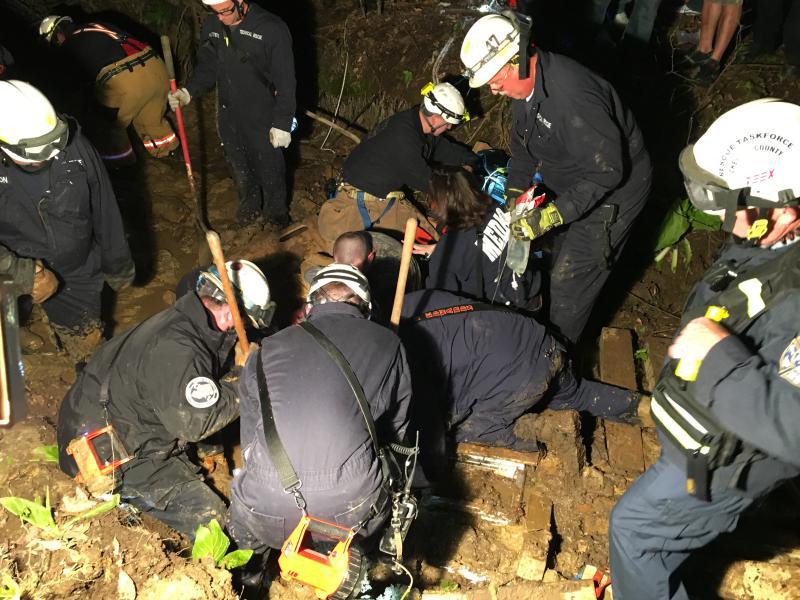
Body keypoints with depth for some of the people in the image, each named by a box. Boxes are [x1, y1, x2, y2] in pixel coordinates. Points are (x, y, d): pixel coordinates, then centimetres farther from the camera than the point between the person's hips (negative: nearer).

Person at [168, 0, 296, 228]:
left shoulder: (272, 29, -20)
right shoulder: (211, 26, -4)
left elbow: (285, 81, -15)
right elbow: (206, 67, 10)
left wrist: (282, 123, -15)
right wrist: (189, 92, -8)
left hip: (263, 117, -4)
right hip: (228, 115, 5)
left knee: (270, 167, 12)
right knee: (239, 167, 20)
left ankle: (276, 210, 38)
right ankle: (250, 206, 45)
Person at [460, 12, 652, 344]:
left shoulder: (571, 97, -39)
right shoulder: (526, 82, -9)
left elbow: (607, 171, -34)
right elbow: (523, 143, 7)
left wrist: (551, 216, -35)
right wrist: (514, 195, -3)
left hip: (613, 189, -9)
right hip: (573, 184, 9)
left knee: (570, 279, -2)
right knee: (561, 259, 23)